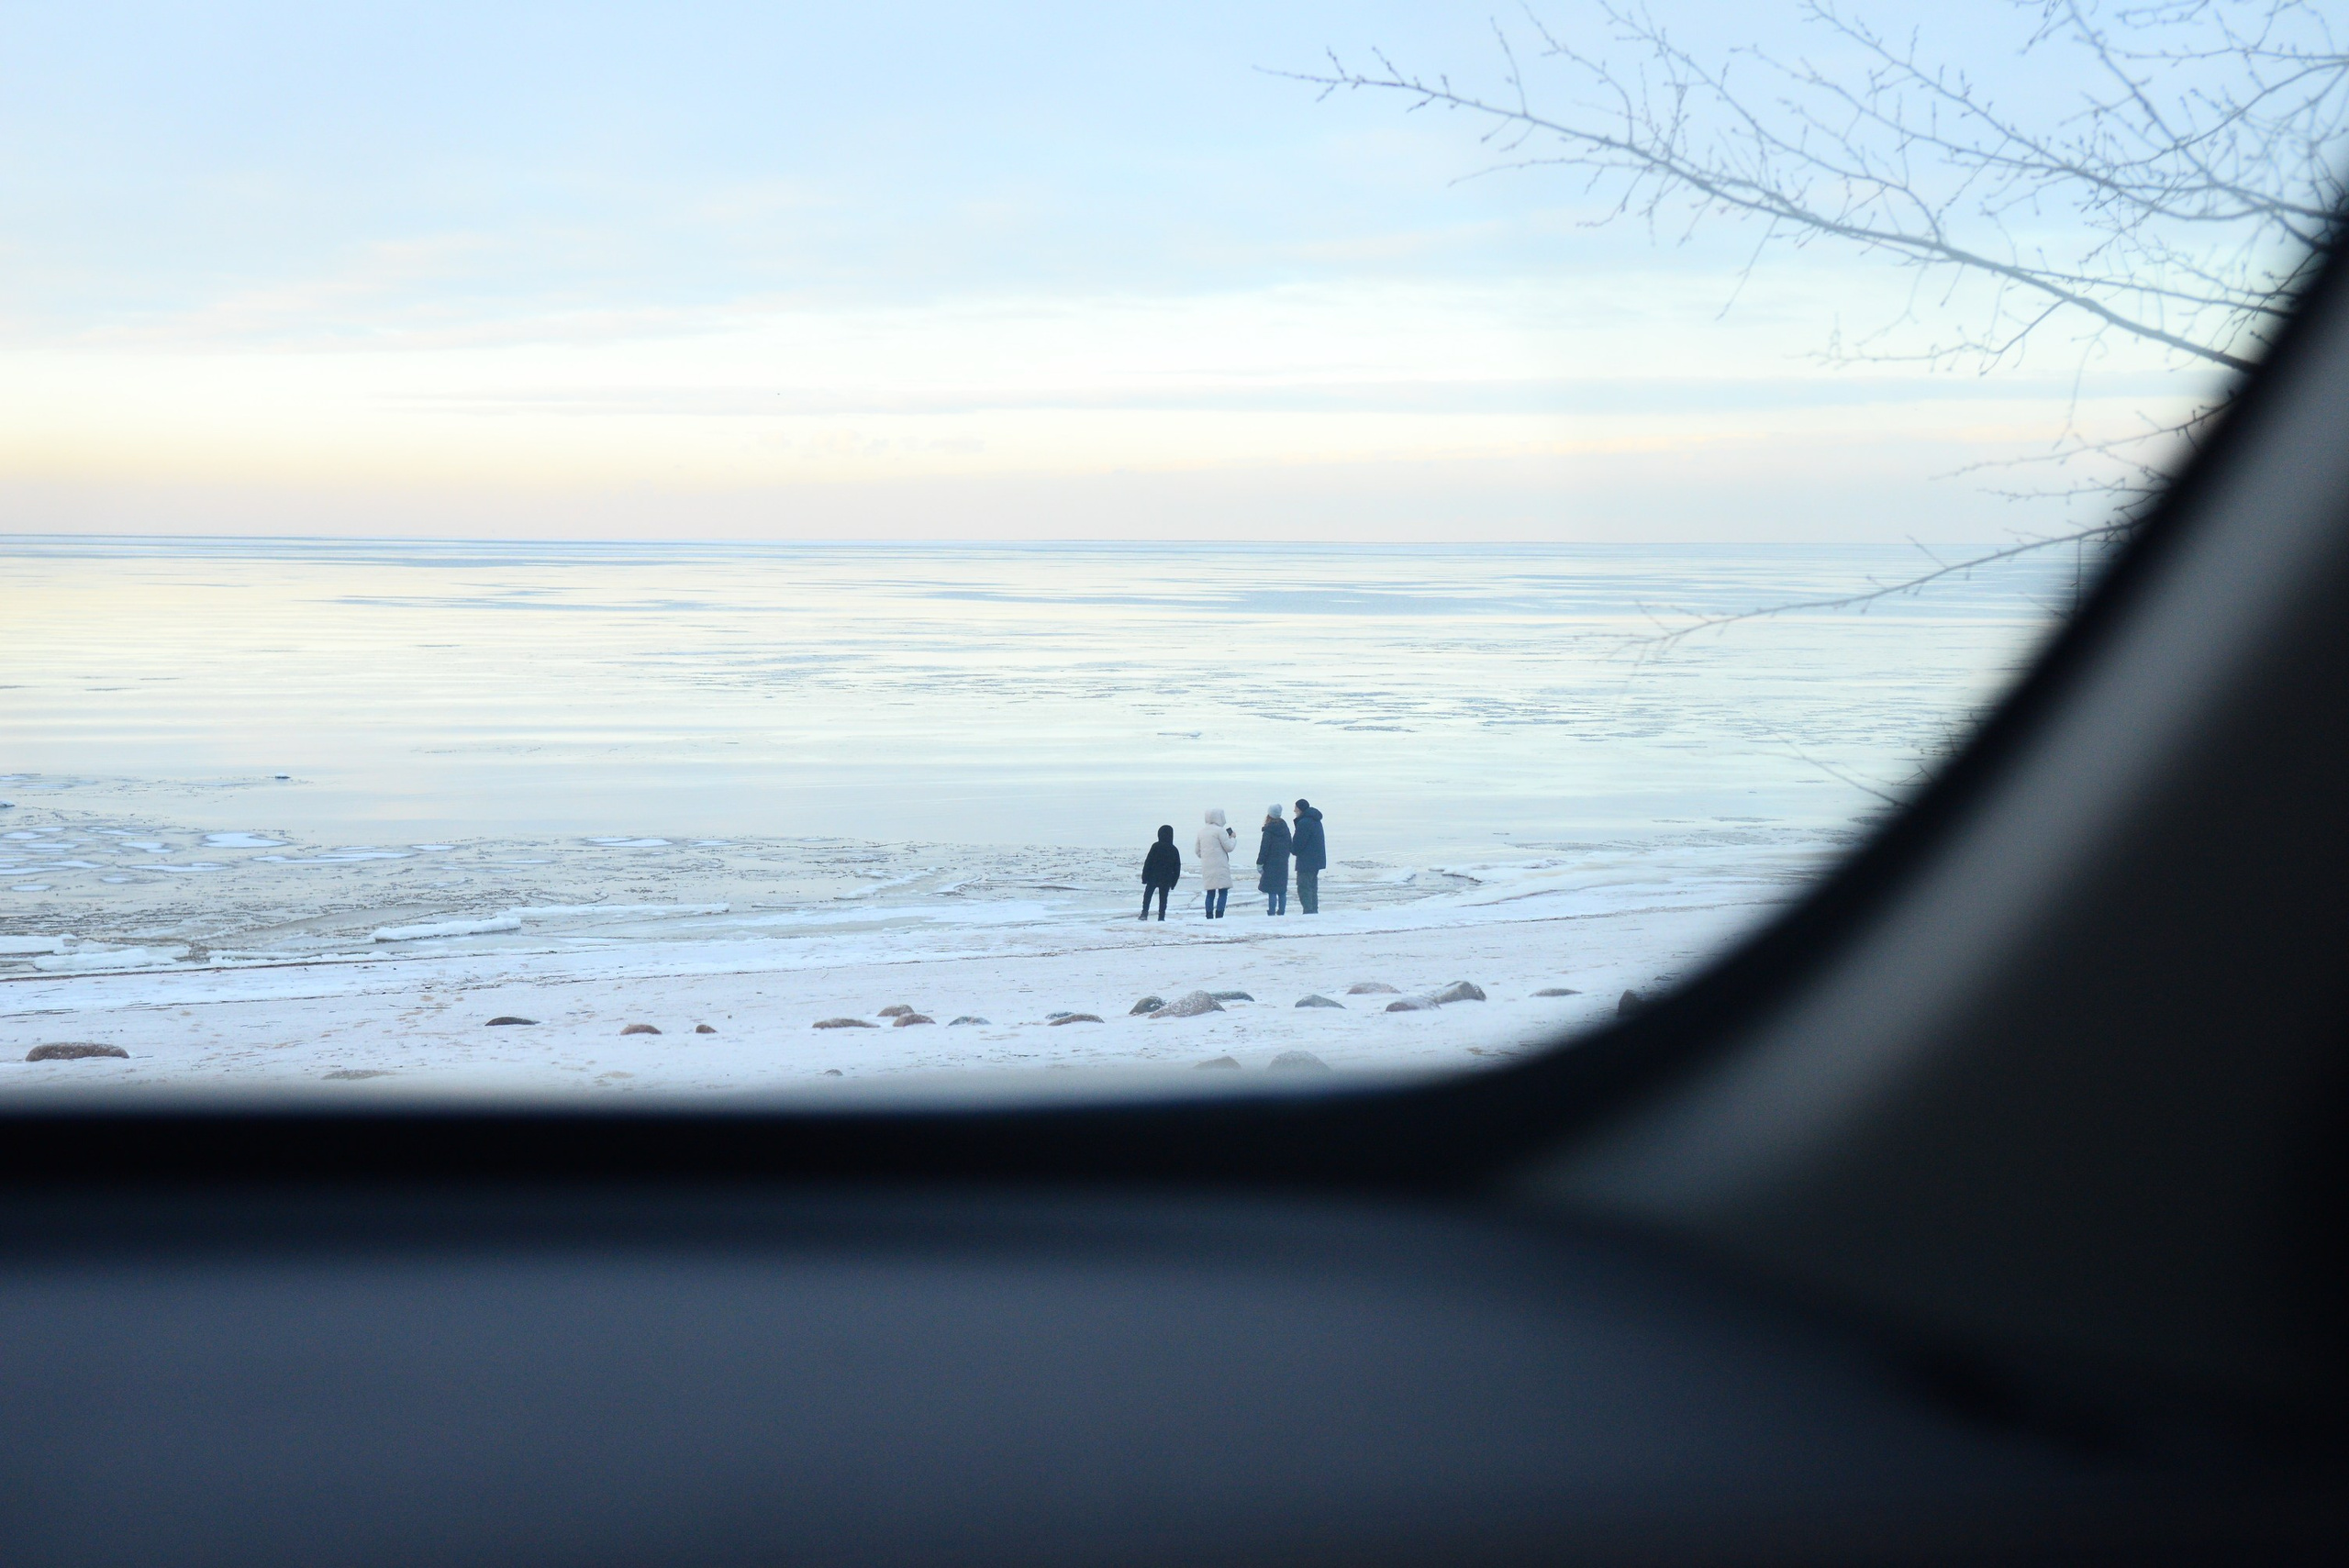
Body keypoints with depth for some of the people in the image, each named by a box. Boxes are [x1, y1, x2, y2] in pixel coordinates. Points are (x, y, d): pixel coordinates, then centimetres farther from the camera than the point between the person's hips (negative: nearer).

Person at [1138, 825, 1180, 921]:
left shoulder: (1156, 846, -9)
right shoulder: (1174, 850, 3)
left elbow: (1148, 862, -9)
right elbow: (1177, 868, 8)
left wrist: (1144, 877, -4)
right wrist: (1173, 883, 15)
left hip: (1153, 877, -2)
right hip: (1166, 880, 3)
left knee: (1147, 895, 10)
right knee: (1163, 898, 8)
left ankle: (1144, 913, -2)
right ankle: (1161, 917, 3)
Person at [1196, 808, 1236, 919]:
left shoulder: (1201, 832, 11)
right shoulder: (1220, 831, -9)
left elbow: (1198, 851, 18)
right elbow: (1229, 847, -7)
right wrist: (1233, 838, 10)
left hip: (1206, 867, 7)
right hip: (1220, 866, -7)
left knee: (1210, 893, 11)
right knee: (1223, 892, -6)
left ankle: (1209, 917, 8)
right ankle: (1219, 916, -17)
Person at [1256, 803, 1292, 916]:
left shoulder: (1269, 829, -11)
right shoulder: (1285, 827, 9)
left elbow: (1264, 847, -13)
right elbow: (1290, 846, 15)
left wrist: (1260, 862, -7)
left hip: (1271, 864, -7)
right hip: (1283, 863, 7)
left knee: (1272, 891, -7)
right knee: (1282, 891, 11)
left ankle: (1271, 914, -10)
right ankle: (1281, 913, 12)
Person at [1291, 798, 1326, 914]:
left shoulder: (1304, 823, -18)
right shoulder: (1316, 821, 14)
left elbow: (1298, 844, -18)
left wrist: (1294, 850, 4)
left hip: (1306, 861, -10)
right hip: (1316, 860, 10)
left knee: (1304, 888, -7)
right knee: (1313, 887, 15)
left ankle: (1308, 911, -11)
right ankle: (1314, 911, 17)